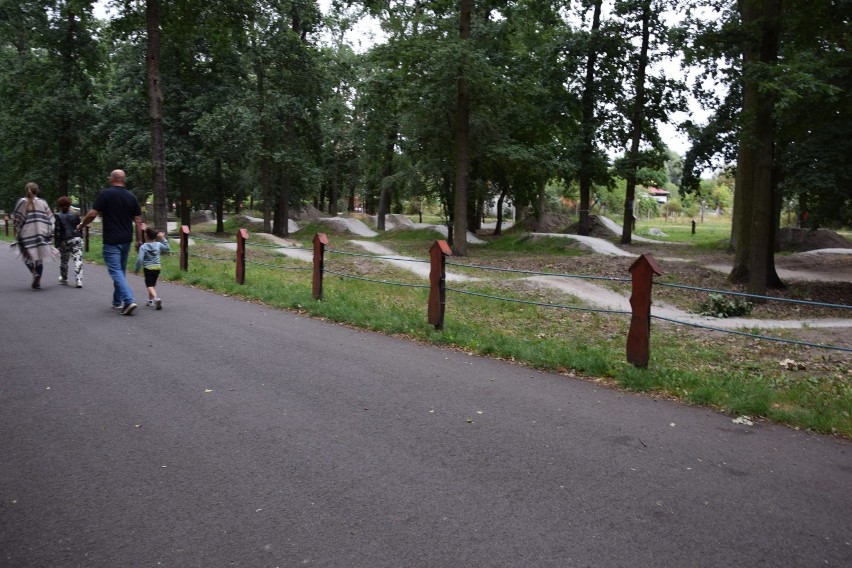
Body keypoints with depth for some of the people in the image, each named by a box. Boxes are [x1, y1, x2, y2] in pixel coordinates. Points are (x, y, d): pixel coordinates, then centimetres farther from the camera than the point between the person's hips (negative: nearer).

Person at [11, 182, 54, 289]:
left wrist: (17, 234, 6)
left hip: (26, 233, -2)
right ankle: (38, 281, 7)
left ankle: (34, 272, -14)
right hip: (41, 233, 2)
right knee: (39, 256, 9)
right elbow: (50, 219, 2)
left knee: (27, 255, 12)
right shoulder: (42, 202, 3)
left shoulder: (22, 202, -2)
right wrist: (49, 233, 8)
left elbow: (16, 220, -3)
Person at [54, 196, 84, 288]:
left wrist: (57, 244, -5)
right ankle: (79, 280, -16)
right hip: (76, 239, 1)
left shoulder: (57, 216, -3)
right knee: (78, 260, -5)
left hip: (64, 241, -1)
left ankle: (64, 278, 33)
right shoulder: (75, 215, 5)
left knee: (63, 261, 17)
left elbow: (57, 231, -7)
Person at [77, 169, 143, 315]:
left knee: (115, 271, -8)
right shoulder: (131, 197, 7)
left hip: (111, 241, -6)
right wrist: (139, 240, 12)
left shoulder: (105, 194, -8)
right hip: (126, 240, 6)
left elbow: (92, 214, -11)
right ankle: (117, 301, 24)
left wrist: (81, 226, 7)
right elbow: (138, 221, 7)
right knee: (121, 271, 16)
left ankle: (129, 300, -22)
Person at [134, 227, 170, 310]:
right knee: (153, 284, 20)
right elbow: (167, 248, 20)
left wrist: (136, 269, -6)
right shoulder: (158, 244, 0)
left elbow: (140, 259, -17)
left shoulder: (143, 247, -12)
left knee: (149, 285, -6)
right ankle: (150, 300, 27)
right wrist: (163, 239, 21)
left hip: (148, 268, -5)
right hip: (157, 267, 5)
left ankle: (156, 298, -30)